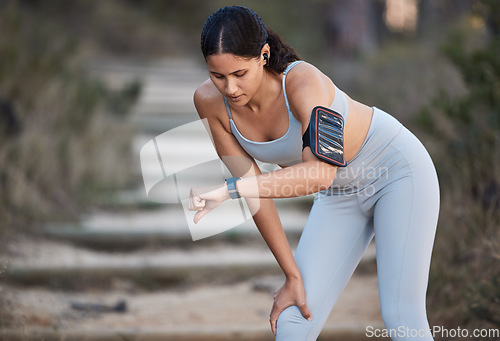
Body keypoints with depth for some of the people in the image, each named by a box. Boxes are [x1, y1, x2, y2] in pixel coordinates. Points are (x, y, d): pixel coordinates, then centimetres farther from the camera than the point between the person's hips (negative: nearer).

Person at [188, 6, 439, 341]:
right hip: (340, 196, 5)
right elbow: (253, 190, -12)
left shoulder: (304, 81, -36)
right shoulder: (210, 101, -20)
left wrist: (226, 189, -55)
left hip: (398, 170, -5)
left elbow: (320, 173, -51)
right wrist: (293, 275, -11)